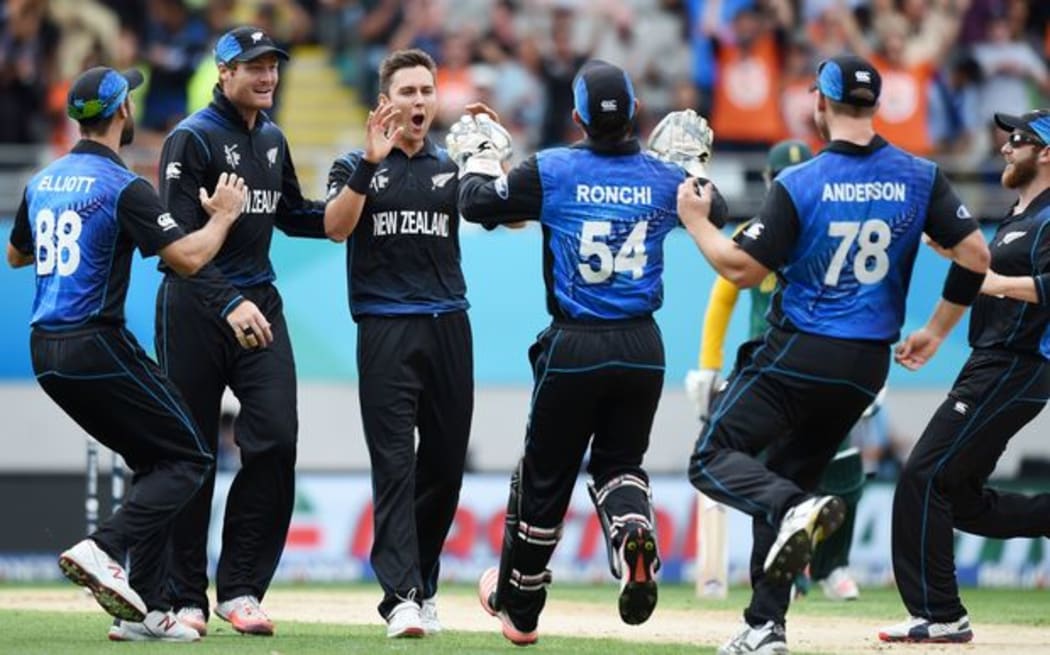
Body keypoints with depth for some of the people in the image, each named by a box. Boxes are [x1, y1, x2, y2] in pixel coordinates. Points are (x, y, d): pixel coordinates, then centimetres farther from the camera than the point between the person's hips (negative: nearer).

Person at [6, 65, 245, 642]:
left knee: (154, 461, 17)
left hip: (47, 354, 8)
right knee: (188, 458, 1)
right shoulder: (123, 188, -13)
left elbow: (15, 254, 27)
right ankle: (103, 549, -20)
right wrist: (224, 215, 0)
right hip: (97, 347, -8)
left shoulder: (43, 182, 11)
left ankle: (144, 610, 9)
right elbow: (187, 258, -18)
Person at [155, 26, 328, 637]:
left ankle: (240, 589, -1)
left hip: (258, 301, 6)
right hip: (195, 306, -6)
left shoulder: (272, 139, 12)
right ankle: (185, 600, 11)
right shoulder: (192, 139, -11)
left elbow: (291, 215, 26)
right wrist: (229, 305, -30)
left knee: (276, 441, -8)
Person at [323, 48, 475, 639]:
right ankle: (401, 597, -17)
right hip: (386, 330, -3)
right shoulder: (357, 168, 7)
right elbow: (336, 227, -12)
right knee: (395, 464, -11)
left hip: (448, 325, 3)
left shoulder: (451, 169, 13)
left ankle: (422, 585, 21)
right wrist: (370, 162, -22)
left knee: (445, 463, 7)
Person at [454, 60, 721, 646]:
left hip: (573, 348, -2)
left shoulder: (551, 171, -11)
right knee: (620, 460, 19)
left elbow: (477, 203, -3)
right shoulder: (664, 178, -2)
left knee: (545, 476, 11)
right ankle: (635, 529, -17)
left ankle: (519, 607, 25)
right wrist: (692, 159, 33)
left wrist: (481, 155, 15)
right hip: (642, 348, 2)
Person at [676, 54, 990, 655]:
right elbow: (975, 255, -1)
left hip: (796, 354, -5)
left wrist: (695, 220, 6)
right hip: (868, 364, 5)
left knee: (714, 459, 0)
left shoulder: (800, 184, -11)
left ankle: (795, 511, -30)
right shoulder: (920, 178, 1)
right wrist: (936, 331, 11)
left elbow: (742, 269, -11)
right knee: (787, 477, 17)